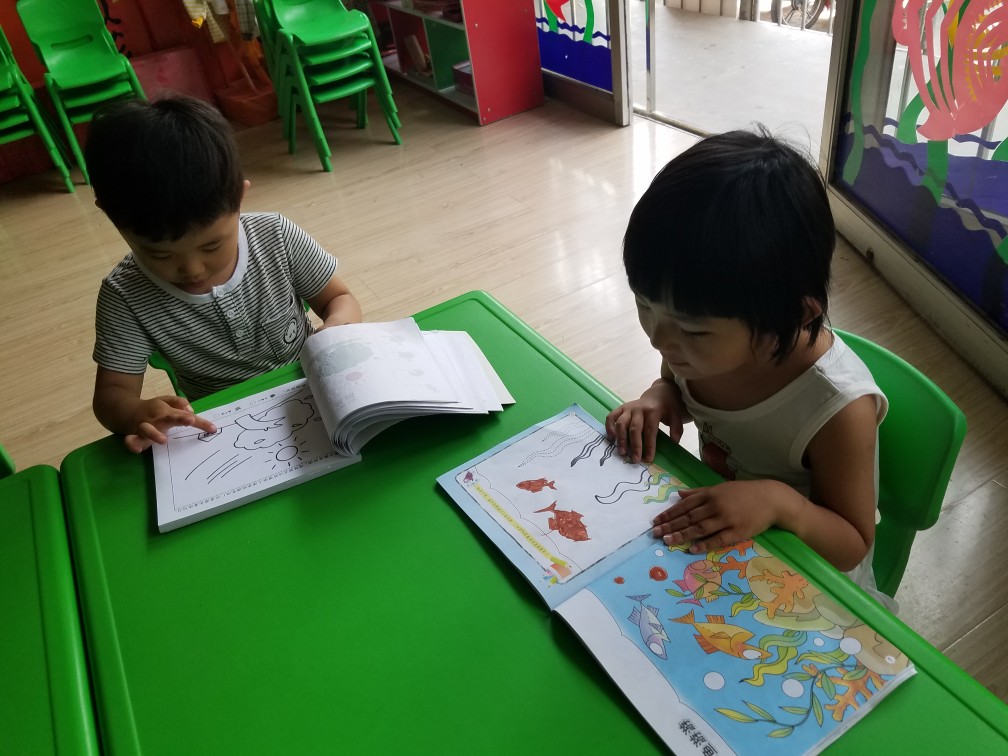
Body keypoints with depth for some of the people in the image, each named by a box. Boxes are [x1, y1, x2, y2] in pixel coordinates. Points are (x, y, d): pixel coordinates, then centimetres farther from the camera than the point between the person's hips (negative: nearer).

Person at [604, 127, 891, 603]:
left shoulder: (839, 409, -32)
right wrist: (660, 396, -18)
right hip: (706, 539, 4)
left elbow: (852, 546, -17)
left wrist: (778, 501, -37)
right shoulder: (705, 341, -19)